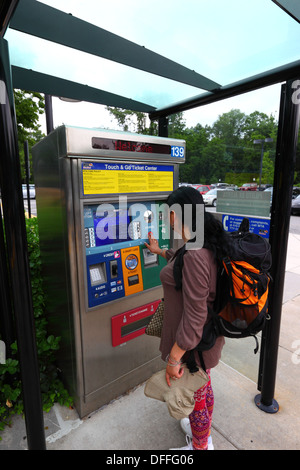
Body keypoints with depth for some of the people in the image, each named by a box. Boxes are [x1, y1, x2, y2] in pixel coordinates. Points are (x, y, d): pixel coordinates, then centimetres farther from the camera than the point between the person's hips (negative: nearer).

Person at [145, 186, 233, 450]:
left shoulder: (194, 256, -35)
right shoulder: (207, 243, -4)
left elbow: (194, 317, -31)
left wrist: (174, 358, -20)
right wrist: (160, 251, 30)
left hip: (193, 343, -9)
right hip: (208, 337, 9)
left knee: (196, 396, 19)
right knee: (203, 387, 31)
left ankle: (200, 446, 48)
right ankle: (203, 433, 59)